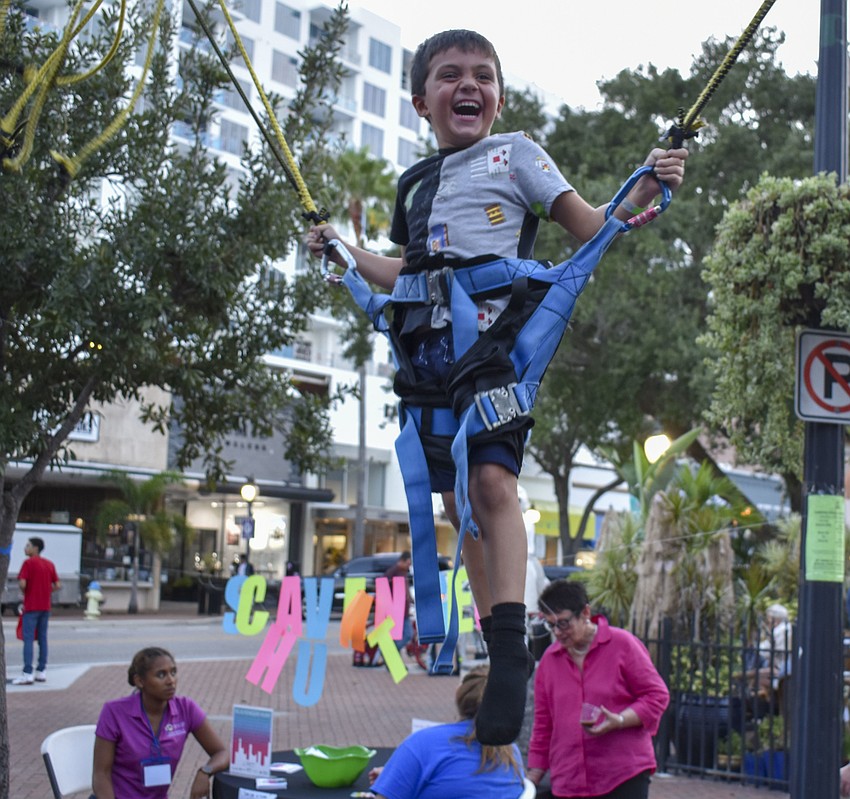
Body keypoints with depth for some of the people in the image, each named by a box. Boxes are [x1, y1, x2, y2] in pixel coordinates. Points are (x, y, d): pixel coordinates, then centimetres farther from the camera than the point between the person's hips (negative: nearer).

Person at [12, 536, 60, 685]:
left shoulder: (29, 563, -10)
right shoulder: (49, 564, 9)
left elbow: (22, 584, -19)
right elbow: (57, 585, 6)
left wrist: (24, 593, 0)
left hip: (31, 607, -6)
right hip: (45, 607, 6)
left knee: (28, 639, -7)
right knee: (42, 638, 11)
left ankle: (27, 674, -12)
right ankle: (41, 671, 12)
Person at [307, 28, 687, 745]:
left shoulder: (515, 154, 10)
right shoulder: (415, 183, 24)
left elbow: (590, 227, 6)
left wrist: (643, 192, -10)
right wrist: (344, 251, 36)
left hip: (496, 330, -6)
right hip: (428, 349, 6)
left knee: (492, 477, -23)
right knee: (456, 499, 5)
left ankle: (512, 642, -28)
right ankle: (494, 646, 14)